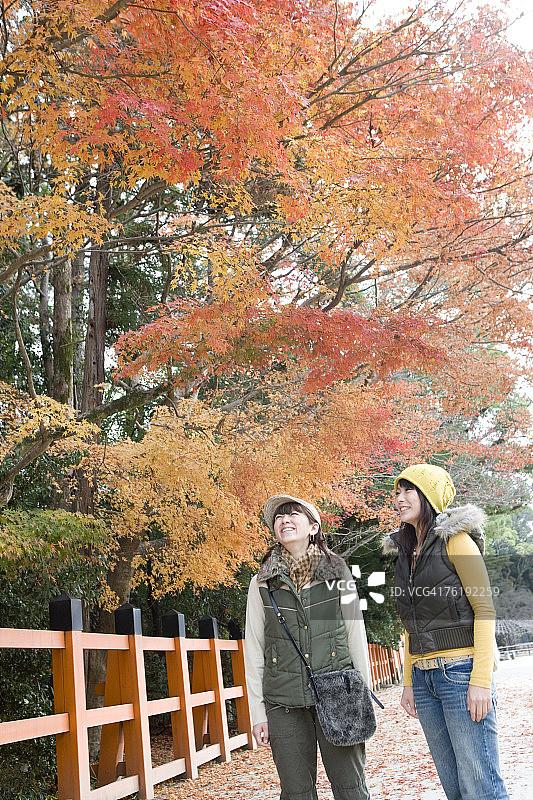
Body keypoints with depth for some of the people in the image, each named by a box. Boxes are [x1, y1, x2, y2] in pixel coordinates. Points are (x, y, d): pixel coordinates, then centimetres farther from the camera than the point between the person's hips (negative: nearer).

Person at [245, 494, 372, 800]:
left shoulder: (338, 574, 3)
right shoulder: (262, 584, 4)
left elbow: (356, 638, 6)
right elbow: (254, 651, 7)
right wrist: (258, 714, 4)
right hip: (284, 704, 1)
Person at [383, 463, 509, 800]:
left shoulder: (455, 539, -5)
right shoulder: (407, 552, 16)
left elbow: (485, 609, -10)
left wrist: (481, 680, -17)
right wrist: (409, 682, 15)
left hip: (460, 670, -7)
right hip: (424, 676, 7)